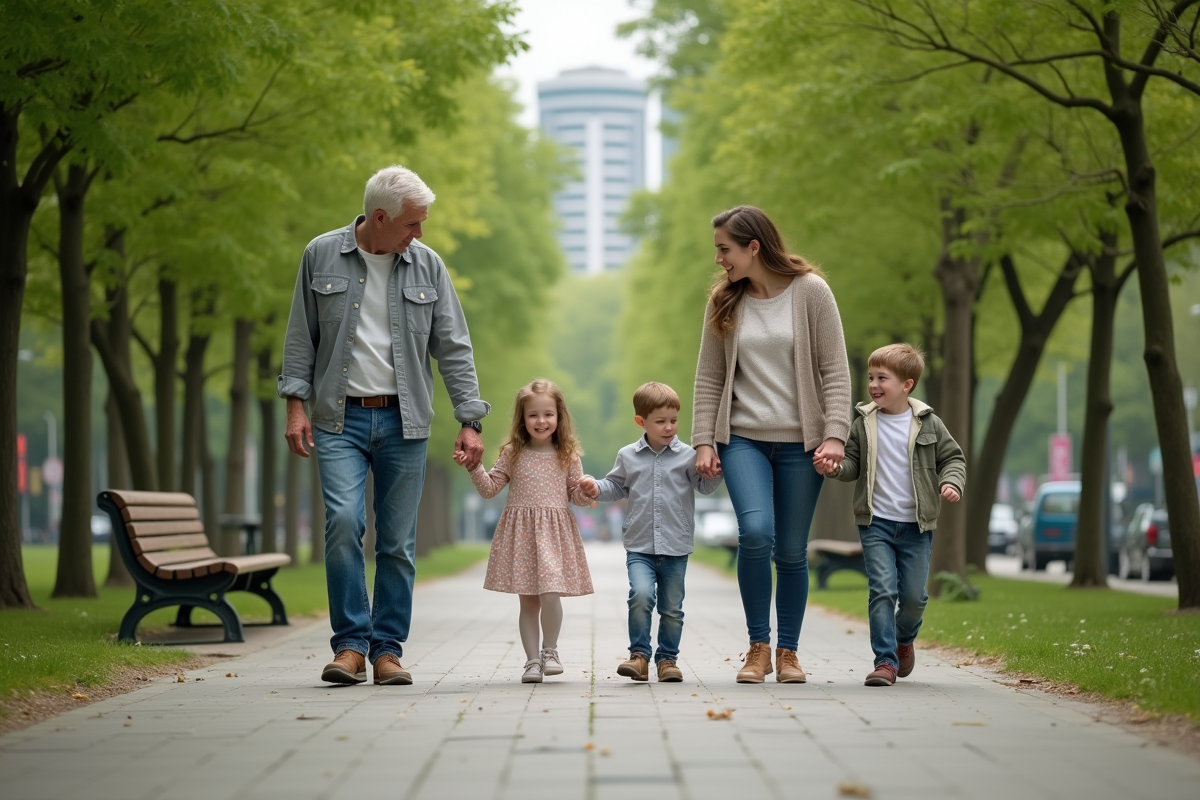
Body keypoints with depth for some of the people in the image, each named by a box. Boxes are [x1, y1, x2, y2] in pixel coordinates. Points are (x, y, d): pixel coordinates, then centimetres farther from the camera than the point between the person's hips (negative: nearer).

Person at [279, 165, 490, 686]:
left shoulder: (427, 266, 5)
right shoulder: (322, 256, 3)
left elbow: (453, 348, 5)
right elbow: (301, 337, 6)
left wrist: (470, 420, -1)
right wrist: (296, 404, -3)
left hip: (403, 420, 2)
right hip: (339, 418, -1)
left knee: (398, 541, 2)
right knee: (343, 522, -16)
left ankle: (387, 649, 11)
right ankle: (351, 644, -6)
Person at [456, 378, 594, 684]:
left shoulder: (567, 456, 4)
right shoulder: (512, 454, 4)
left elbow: (575, 493, 9)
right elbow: (489, 488, 6)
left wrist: (588, 492, -12)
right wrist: (473, 467, -8)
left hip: (555, 532, -1)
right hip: (520, 532, 1)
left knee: (551, 594, -16)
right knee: (528, 600, 5)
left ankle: (550, 650, 5)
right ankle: (533, 660, 15)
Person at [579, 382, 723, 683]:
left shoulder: (687, 456, 1)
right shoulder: (628, 456, 6)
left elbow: (706, 486, 4)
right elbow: (617, 486, 19)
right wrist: (596, 488, 1)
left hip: (676, 548, 0)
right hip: (639, 547, 0)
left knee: (672, 608, 7)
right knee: (641, 594, -21)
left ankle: (667, 658, 22)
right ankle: (639, 655, -9)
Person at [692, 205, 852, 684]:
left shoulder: (810, 291, -3)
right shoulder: (724, 301, 6)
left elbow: (834, 370, -4)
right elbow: (709, 378, 8)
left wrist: (834, 434, -12)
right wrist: (703, 442, 0)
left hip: (799, 441, -1)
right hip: (743, 438, 1)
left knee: (792, 551, 3)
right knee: (755, 531, -20)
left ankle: (787, 652, 19)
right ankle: (758, 647, -5)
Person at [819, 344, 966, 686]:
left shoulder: (929, 424, 0)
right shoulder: (863, 424, 3)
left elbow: (952, 457, 8)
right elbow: (852, 462, 8)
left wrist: (951, 482, -10)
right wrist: (836, 467, -13)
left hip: (916, 525, 0)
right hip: (876, 523, 0)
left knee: (914, 595, 5)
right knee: (882, 590, -10)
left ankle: (905, 638, 36)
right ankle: (885, 661, -5)